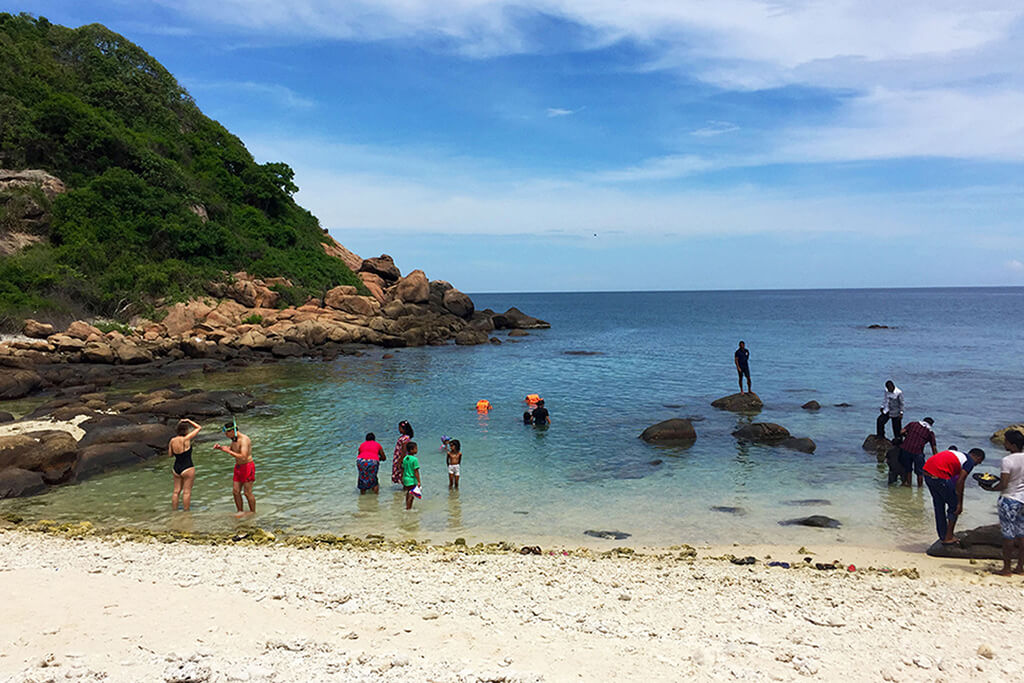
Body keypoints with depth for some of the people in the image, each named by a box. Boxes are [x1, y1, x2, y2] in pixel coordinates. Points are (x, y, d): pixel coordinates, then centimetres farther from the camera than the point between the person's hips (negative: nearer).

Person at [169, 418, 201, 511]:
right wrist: (189, 421, 2)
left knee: (176, 491, 15)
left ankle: (173, 511, 21)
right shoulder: (186, 439, -17)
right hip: (187, 469, -6)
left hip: (176, 469, 6)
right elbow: (199, 428, -9)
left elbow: (170, 454, 10)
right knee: (187, 492, 2)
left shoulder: (172, 440, -2)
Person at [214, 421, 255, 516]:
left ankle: (253, 512, 14)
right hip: (238, 467, 9)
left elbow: (243, 457, -32)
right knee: (235, 491, 7)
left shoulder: (244, 440, -23)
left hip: (248, 467, -8)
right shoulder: (234, 439, 5)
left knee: (247, 493, -1)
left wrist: (228, 451, -26)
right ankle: (240, 511, 19)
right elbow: (231, 449, 27)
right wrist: (220, 448, 8)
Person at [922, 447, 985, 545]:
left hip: (927, 472, 8)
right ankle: (948, 538, 16)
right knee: (954, 506, 11)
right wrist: (960, 504, -1)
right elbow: (960, 482, -6)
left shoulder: (959, 455, 28)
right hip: (940, 475, -8)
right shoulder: (970, 461, 4)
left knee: (939, 505, 22)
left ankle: (943, 536, 32)